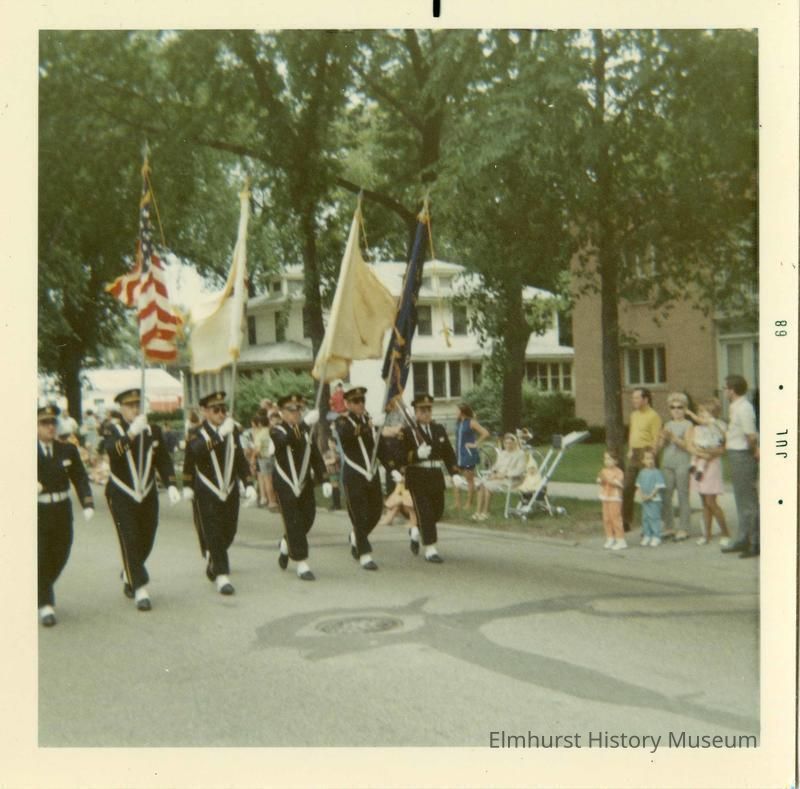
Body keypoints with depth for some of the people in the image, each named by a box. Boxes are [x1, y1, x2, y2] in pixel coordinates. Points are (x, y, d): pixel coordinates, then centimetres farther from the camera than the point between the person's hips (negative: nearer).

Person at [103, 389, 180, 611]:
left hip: (148, 496, 4)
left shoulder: (153, 430, 4)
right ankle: (140, 589, -2)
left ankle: (129, 575, 36)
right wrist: (132, 432, -40)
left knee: (146, 541, 10)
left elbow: (163, 460, 4)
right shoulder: (112, 430, -7)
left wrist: (171, 485, -9)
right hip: (122, 497, -4)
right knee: (130, 541, -8)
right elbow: (112, 451, -28)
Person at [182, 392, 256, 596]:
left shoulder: (233, 430, 4)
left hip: (230, 492, 5)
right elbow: (195, 451, -26)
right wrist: (213, 443, -32)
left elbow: (241, 459, 9)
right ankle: (222, 576, -1)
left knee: (228, 533, 12)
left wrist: (249, 485, 4)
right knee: (213, 534, -8)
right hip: (206, 494, -4)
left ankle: (213, 560, 41)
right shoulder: (196, 432, -8)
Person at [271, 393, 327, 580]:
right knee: (293, 523, -7)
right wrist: (305, 423, -45)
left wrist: (324, 479, -3)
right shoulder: (277, 431, -9)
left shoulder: (306, 431, 5)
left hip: (305, 484, 5)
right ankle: (302, 564, 0)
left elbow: (315, 456, 7)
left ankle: (286, 545, 36)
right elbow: (287, 440, -33)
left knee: (307, 519, 9)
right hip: (285, 484, -5)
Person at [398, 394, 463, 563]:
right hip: (417, 477, -5)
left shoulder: (439, 429, 11)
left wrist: (455, 473, 2)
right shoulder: (407, 432, -5)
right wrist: (416, 455, -27)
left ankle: (416, 531, 39)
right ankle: (430, 549, 0)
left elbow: (448, 453, 13)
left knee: (437, 511, 11)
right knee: (425, 512, -8)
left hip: (436, 476, 6)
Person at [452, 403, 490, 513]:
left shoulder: (471, 422, -10)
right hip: (458, 453, 7)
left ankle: (468, 503, 9)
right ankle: (457, 503, 8)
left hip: (468, 454, -7)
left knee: (469, 479, 2)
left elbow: (485, 433, -15)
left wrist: (476, 444, -12)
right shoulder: (458, 422, 9)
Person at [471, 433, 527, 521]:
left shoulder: (520, 454, 0)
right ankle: (478, 511, -28)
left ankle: (485, 513, -22)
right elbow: (496, 465, 19)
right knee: (481, 483, -23)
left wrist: (504, 474, -17)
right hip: (498, 476, 7)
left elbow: (519, 471, -10)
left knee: (488, 485, -29)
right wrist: (493, 473, -4)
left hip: (511, 479, -6)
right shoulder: (501, 453, 22)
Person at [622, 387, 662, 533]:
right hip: (633, 455, 8)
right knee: (627, 488, 6)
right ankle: (626, 521, 14)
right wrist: (630, 450, 13)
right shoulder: (634, 414, 15)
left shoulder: (653, 416, -10)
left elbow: (656, 439, -14)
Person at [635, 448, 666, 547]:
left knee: (654, 517, -4)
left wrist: (650, 496, -16)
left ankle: (656, 537, 3)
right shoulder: (642, 473, 8)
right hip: (644, 500, 6)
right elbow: (638, 485, 11)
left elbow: (659, 487, -12)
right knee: (645, 518, 12)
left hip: (654, 499, -6)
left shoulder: (656, 473, -10)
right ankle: (646, 536, 21)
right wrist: (642, 495, -5)